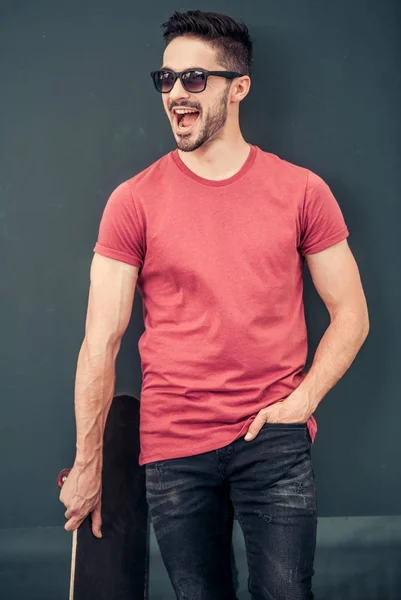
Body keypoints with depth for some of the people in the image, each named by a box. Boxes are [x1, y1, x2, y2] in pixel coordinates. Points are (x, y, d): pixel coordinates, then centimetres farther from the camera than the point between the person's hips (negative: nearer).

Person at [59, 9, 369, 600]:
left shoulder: (301, 191, 0)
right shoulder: (133, 201, -2)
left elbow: (351, 315, 5)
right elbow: (102, 341, -2)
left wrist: (301, 401, -9)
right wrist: (87, 467, 0)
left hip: (274, 441, 0)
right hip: (172, 447, 1)